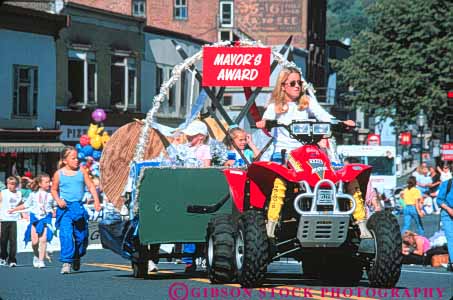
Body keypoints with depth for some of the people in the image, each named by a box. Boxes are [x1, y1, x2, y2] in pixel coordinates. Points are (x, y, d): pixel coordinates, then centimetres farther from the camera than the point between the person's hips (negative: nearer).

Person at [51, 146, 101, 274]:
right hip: (65, 208, -2)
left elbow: (91, 186, 5)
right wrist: (58, 200, -7)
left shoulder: (81, 171, 4)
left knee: (81, 235, 10)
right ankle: (66, 262, -15)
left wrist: (96, 200, -7)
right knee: (66, 235, -16)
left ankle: (77, 257, 36)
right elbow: (53, 189, 12)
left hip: (79, 207, 3)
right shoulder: (59, 174, 1)